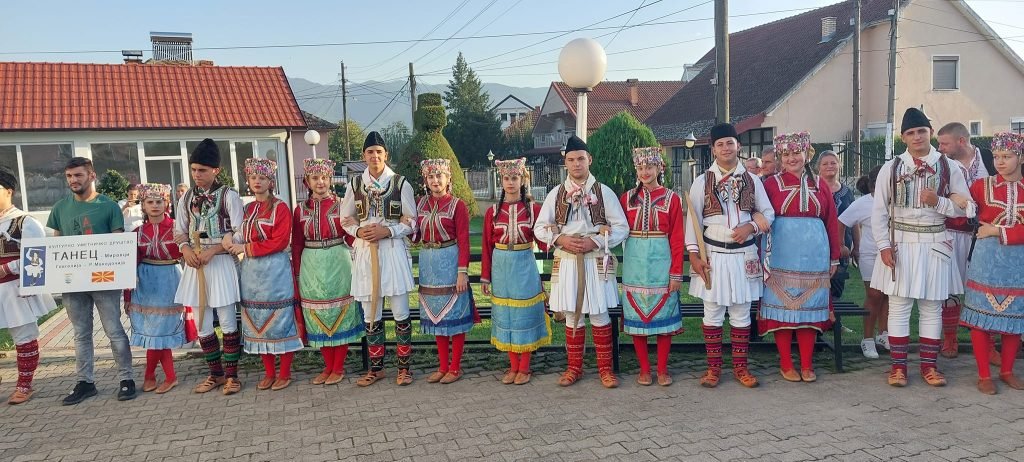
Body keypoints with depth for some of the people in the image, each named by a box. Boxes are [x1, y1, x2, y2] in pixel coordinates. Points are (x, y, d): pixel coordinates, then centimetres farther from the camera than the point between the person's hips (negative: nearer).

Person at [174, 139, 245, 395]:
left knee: (227, 321, 0)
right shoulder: (187, 197, 10)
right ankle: (216, 374, 24)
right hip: (195, 265, 5)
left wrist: (212, 250, -18)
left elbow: (238, 233, -9)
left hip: (221, 262, -5)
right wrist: (186, 249, -7)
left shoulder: (229, 196, -5)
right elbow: (179, 230, 13)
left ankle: (231, 376, 13)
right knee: (202, 324, 10)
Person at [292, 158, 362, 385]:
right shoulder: (301, 209, 5)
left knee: (341, 315, 4)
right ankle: (328, 367, 23)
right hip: (311, 269, 3)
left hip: (338, 266, -2)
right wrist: (297, 275, 6)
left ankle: (338, 368, 16)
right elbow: (296, 245, 7)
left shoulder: (341, 205, -1)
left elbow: (351, 238, 0)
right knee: (318, 318, 9)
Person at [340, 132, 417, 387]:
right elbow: (346, 220, 14)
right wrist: (359, 231, -7)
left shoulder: (400, 183, -1)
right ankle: (376, 367, 22)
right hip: (365, 252, 3)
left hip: (393, 251, -3)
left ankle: (404, 367, 13)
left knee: (400, 312, 0)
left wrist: (387, 231, -13)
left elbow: (411, 222, 1)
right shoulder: (356, 184, 7)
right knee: (370, 315, 9)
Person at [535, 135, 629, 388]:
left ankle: (605, 368, 16)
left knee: (599, 314, 2)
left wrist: (594, 242, -14)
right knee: (572, 315, 8)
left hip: (596, 261, -2)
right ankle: (574, 367, 21)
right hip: (566, 261, 2)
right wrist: (560, 239, -11)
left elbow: (621, 228, -1)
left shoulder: (604, 192, 0)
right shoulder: (556, 194, 6)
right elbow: (539, 228, 7)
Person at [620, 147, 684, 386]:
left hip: (661, 262, -1)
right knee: (637, 315, 5)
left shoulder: (671, 198, 1)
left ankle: (663, 369, 17)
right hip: (634, 264, 2)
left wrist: (676, 273, -6)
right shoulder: (627, 198, 6)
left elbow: (677, 239, -2)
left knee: (663, 315, 5)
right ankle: (644, 369, 18)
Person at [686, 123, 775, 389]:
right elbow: (693, 219, -1)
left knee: (741, 314, 8)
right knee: (712, 313, 4)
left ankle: (740, 367, 19)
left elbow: (769, 213, 10)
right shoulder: (702, 182, 0)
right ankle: (714, 368, 15)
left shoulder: (752, 181, 5)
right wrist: (694, 255, -7)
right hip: (712, 255, -1)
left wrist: (751, 227, -10)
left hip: (744, 255, 1)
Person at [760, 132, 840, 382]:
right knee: (782, 306, 2)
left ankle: (807, 365, 18)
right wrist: (763, 256, -9)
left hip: (813, 253, 3)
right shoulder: (772, 184, 1)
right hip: (782, 252, -2)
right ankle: (785, 364, 14)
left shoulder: (820, 184, 9)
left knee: (810, 307, 8)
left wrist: (834, 258, 7)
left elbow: (832, 223, 9)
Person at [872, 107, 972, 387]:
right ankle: (898, 365, 12)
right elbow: (879, 211, 0)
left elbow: (965, 207, 4)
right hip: (900, 245, -1)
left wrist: (938, 202, -15)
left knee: (932, 307, 8)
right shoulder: (891, 168, 1)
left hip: (935, 246, 1)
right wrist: (884, 246, -7)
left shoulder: (949, 167, 3)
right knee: (898, 306, 3)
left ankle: (929, 365, 19)